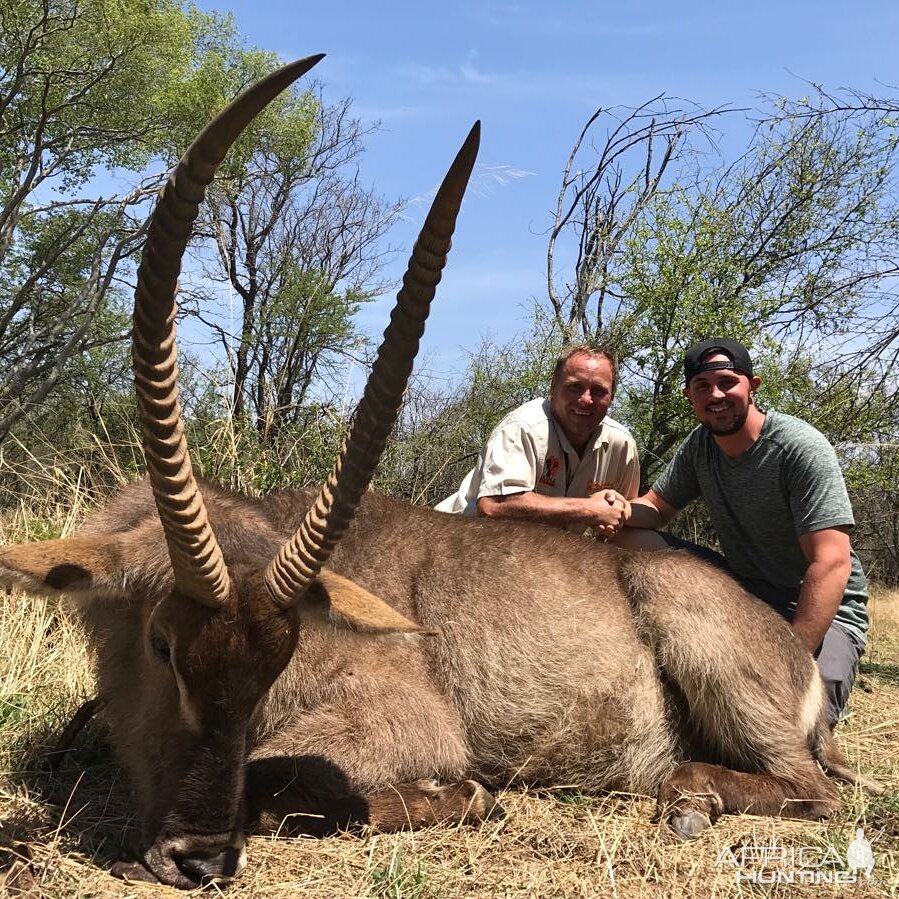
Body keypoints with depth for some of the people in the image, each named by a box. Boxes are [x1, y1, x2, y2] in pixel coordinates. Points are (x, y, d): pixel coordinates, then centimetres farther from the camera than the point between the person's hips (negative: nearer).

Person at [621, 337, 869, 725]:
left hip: (821, 612, -6)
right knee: (634, 543, -10)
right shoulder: (699, 444, 0)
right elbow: (655, 508, 7)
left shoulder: (801, 447, -19)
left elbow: (831, 564, -25)